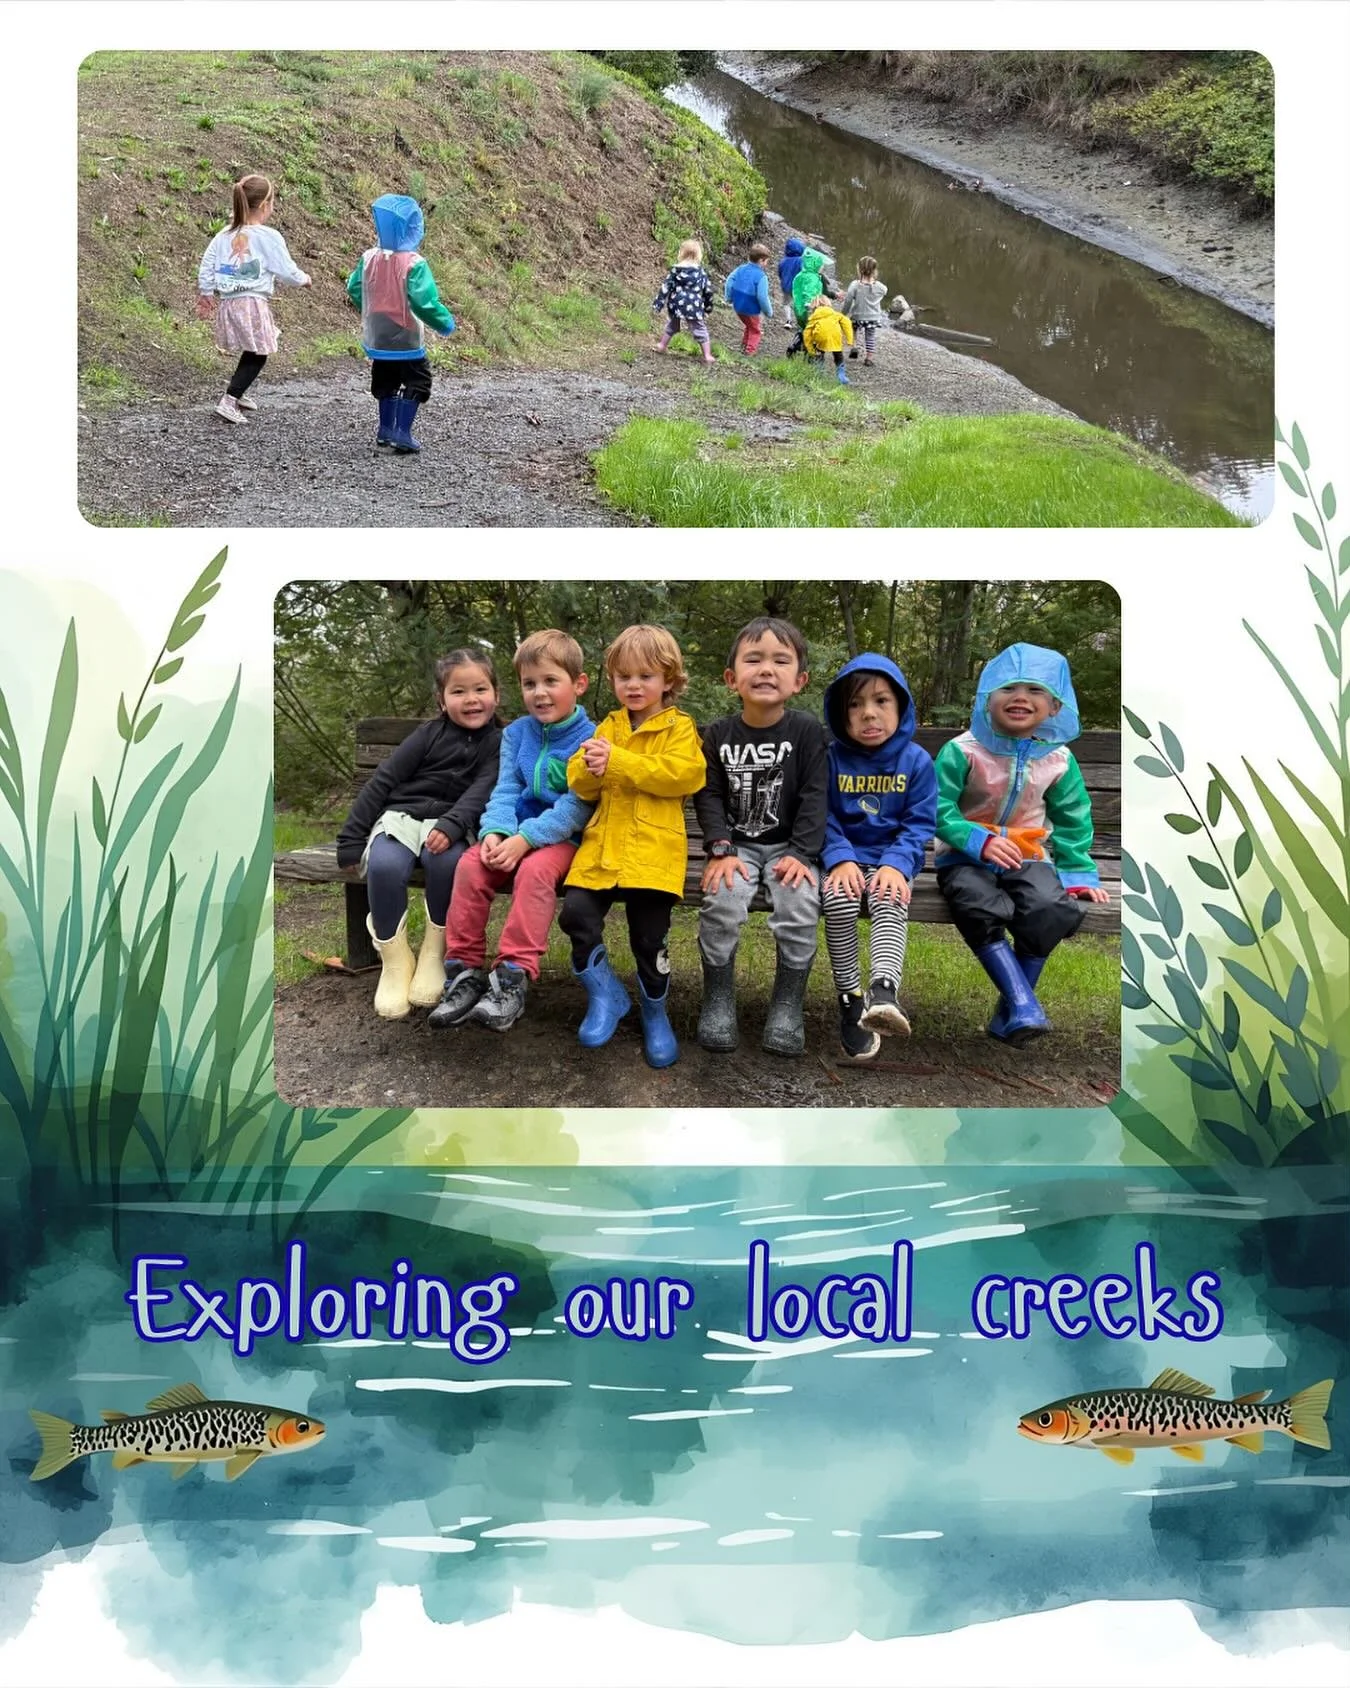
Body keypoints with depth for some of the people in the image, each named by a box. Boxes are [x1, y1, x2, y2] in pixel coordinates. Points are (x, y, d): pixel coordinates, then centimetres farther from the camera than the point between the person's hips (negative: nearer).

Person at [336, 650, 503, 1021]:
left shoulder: (498, 743, 7)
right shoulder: (430, 734, 6)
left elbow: (481, 791, -9)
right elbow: (383, 781, 5)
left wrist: (451, 826, -29)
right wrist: (351, 841, -1)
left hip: (451, 824, 0)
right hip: (400, 816, 1)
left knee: (446, 860, -36)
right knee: (384, 866, -33)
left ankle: (435, 953, -15)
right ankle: (394, 960, -14)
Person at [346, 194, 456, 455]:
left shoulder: (369, 258, -3)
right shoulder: (414, 263, -21)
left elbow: (354, 289, 8)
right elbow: (425, 302, -26)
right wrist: (445, 324, -11)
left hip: (377, 337, 6)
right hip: (405, 338, -6)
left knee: (386, 382, 21)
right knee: (416, 382, 5)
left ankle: (386, 429, 28)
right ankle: (402, 433, -3)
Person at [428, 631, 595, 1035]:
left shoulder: (589, 739, -9)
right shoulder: (516, 733, 10)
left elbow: (577, 807, -16)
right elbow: (505, 791, 4)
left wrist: (524, 839, -25)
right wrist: (495, 831, -18)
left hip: (561, 838, -5)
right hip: (514, 835, 5)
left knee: (535, 871, -35)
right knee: (470, 865, -21)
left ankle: (513, 979, -32)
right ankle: (464, 971, -15)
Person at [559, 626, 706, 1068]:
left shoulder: (679, 728, 1)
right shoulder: (607, 727, 17)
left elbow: (683, 774, -18)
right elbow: (579, 782, 12)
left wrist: (617, 762, -21)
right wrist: (590, 768, -14)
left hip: (652, 850, -4)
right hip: (602, 846, 5)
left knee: (648, 938, -1)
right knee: (575, 914, -12)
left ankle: (654, 1014, 24)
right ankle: (605, 993, 9)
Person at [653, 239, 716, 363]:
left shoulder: (674, 270, 0)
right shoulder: (701, 272, -2)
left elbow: (665, 287, -3)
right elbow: (708, 291, 3)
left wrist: (658, 304, -1)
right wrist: (708, 307, 15)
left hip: (676, 305, 2)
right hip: (694, 307, -2)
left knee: (671, 327, 25)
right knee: (700, 330, 7)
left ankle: (661, 346, 34)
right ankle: (707, 356, 5)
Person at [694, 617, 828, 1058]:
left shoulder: (807, 731, -4)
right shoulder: (719, 735, 1)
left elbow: (815, 797, -7)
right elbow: (709, 796, -2)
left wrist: (802, 854, -17)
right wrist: (721, 850, -16)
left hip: (788, 846, 0)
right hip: (737, 844, 1)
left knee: (800, 905, -28)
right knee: (722, 900, -28)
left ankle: (787, 1005, -9)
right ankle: (718, 1000, -9)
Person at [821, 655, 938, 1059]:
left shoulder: (916, 760, 1)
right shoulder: (831, 759, 1)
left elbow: (919, 823, -2)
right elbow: (822, 819, -1)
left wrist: (896, 864, -19)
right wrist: (840, 859, -19)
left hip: (892, 860, 0)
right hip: (846, 858, 0)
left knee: (890, 901, -33)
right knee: (838, 898, -31)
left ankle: (883, 990, -49)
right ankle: (850, 1000, -21)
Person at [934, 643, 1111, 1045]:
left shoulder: (1058, 759, 3)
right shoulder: (962, 751, -8)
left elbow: (1072, 823, 15)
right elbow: (940, 809, -12)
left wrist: (1079, 874, 9)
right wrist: (980, 841, -25)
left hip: (1028, 856, 3)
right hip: (966, 857, -3)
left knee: (1052, 909, -29)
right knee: (983, 909, -36)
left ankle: (1009, 1011, -14)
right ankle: (1024, 1005, -30)